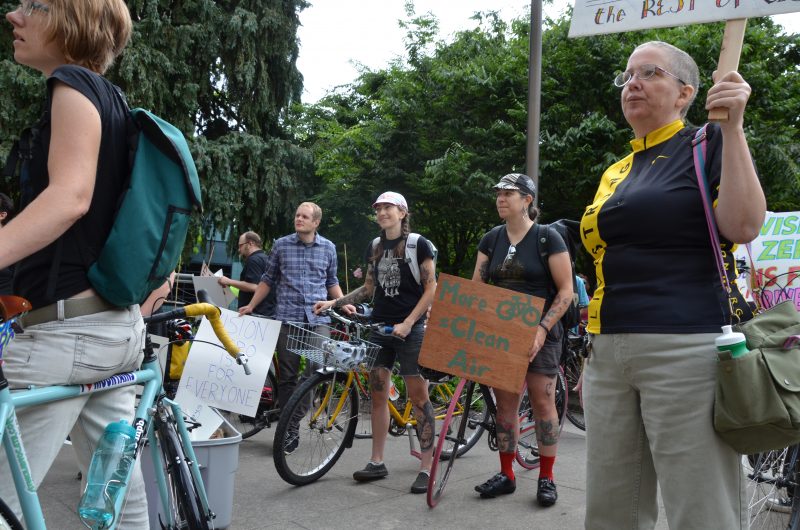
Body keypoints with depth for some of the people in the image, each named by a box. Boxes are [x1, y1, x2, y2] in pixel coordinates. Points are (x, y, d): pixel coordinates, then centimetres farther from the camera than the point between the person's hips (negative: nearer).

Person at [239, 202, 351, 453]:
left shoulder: (328, 248, 10)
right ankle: (290, 431, 10)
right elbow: (268, 280, 15)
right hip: (287, 317, 0)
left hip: (318, 318, 0)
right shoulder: (281, 245, 7)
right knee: (287, 377, 1)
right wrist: (250, 306, 11)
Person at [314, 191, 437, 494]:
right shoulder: (374, 248, 12)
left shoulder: (418, 244, -5)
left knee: (418, 396, -5)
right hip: (379, 327, 6)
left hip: (409, 329, -6)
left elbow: (431, 290, -8)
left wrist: (408, 323, -16)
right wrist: (334, 303, 7)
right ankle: (377, 463, 17)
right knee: (378, 394, 7)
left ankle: (426, 467, 1)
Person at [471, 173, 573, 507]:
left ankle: (546, 478, 10)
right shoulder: (491, 240, 8)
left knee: (542, 402, -1)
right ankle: (506, 475, 16)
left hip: (539, 333, -4)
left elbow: (566, 290, -9)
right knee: (505, 403, 7)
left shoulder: (548, 238, -6)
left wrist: (542, 328, -18)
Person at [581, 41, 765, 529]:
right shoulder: (616, 172, 20)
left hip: (686, 348, -6)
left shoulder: (709, 145, 3)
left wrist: (733, 128, -15)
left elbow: (744, 227, -13)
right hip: (608, 352, 7)